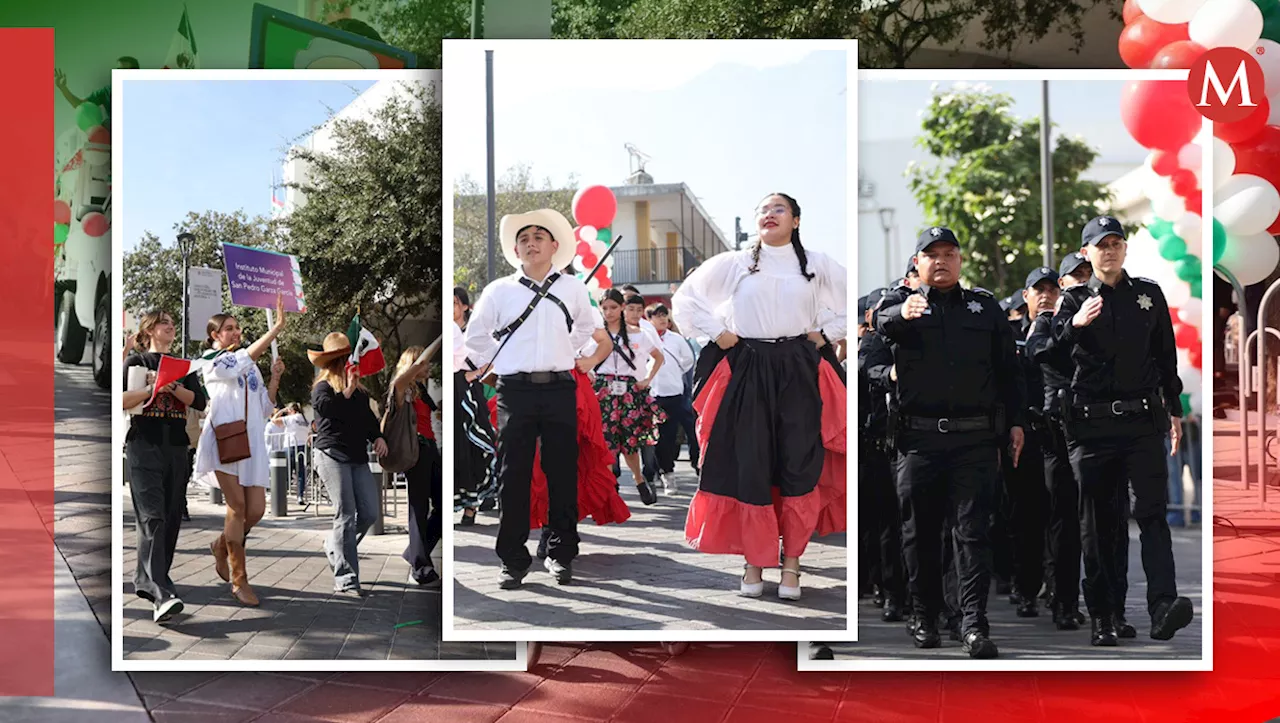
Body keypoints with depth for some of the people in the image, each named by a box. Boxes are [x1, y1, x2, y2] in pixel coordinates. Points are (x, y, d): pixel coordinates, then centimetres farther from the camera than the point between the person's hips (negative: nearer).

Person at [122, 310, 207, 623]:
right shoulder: (135, 362, 7)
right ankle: (161, 595, -28)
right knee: (152, 517, -17)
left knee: (171, 518, 4)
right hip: (144, 446, -5)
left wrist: (172, 386, -10)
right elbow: (121, 402, -4)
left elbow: (199, 401, 4)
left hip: (176, 448, 5)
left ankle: (145, 581, 18)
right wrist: (152, 388, -13)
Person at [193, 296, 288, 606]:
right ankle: (239, 580, 1)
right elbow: (245, 358, -19)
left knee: (256, 510, -1)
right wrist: (278, 327, -26)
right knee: (237, 506, -9)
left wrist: (275, 377, 4)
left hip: (252, 442, 5)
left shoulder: (250, 367, 20)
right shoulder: (212, 361, 2)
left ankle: (222, 545, 30)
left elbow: (265, 408, 18)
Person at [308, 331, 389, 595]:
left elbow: (368, 417, 24)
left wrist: (378, 437, 8)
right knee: (346, 514, -10)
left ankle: (334, 547, 29)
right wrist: (347, 393, -26)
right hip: (332, 455, -6)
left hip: (358, 457, 7)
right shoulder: (323, 387, -2)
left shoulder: (360, 391, 15)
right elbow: (323, 406, -22)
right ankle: (345, 578, -5)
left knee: (370, 513, 2)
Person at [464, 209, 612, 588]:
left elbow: (595, 334, 26)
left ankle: (560, 553, 13)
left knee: (562, 474, 2)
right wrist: (491, 367, 11)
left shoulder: (574, 289, 13)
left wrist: (586, 362, 15)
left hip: (560, 390, 1)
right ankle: (513, 560, 5)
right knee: (513, 476, -2)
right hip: (515, 390, -1)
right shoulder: (498, 291, 10)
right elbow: (475, 338, 17)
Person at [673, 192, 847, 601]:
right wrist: (718, 333, 3)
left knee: (799, 465, -2)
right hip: (747, 373, 0)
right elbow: (685, 301, 10)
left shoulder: (817, 265, 8)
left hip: (800, 372, 1)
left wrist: (825, 335, 4)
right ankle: (754, 562, 11)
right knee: (748, 466, -1)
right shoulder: (734, 264, 6)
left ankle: (791, 564, 10)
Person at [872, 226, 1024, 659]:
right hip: (919, 439, 0)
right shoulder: (903, 302, 8)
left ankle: (973, 623, -1)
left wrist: (1015, 422, 7)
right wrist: (902, 313, -41)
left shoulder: (985, 307, 15)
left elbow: (1008, 369, 16)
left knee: (973, 530, -2)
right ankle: (924, 617, 19)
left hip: (975, 438, 0)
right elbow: (881, 320, -17)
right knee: (919, 531, 7)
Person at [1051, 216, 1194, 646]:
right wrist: (1074, 325, -25)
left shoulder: (1149, 294, 12)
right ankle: (1103, 618, 9)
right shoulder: (1074, 300, 7)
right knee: (1098, 524, 3)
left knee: (1152, 512, -10)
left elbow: (1166, 356, 17)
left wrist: (1174, 410, 14)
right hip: (1092, 424, 0)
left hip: (1143, 421, 1)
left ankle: (1163, 609, -19)